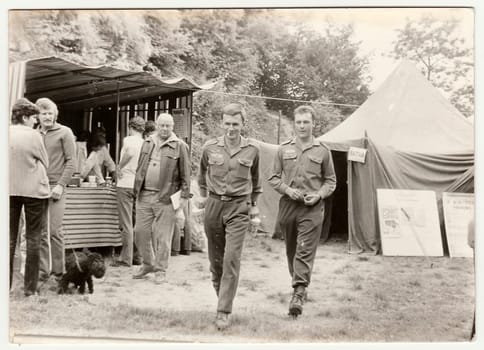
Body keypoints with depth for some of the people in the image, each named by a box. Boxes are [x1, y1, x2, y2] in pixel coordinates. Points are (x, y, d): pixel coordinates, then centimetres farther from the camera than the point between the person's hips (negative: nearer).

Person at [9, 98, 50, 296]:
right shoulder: (33, 135, -11)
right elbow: (45, 162, -1)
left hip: (10, 190, 4)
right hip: (34, 190, -4)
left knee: (9, 238, 11)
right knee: (33, 239, 4)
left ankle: (6, 285, 12)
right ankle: (30, 287, 6)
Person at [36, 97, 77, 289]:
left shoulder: (64, 133, 2)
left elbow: (71, 161, -2)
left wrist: (60, 185, -10)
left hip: (55, 187, -3)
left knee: (54, 231, -4)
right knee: (40, 232, 5)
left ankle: (59, 271, 6)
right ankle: (43, 270, 13)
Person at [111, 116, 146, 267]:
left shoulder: (128, 140, -5)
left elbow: (130, 152, -26)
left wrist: (119, 167, -13)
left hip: (125, 185, -5)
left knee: (126, 224, -3)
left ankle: (126, 259, -1)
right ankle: (138, 255, 17)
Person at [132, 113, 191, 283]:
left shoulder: (180, 146, -2)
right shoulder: (147, 143, 13)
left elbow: (185, 173, -3)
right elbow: (140, 168, 17)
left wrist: (184, 195, -6)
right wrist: (136, 190, 13)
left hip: (165, 197, -5)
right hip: (144, 196, 5)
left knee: (162, 236, 0)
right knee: (140, 232, 8)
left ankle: (160, 270, 12)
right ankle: (148, 264, 26)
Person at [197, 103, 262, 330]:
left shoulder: (252, 149, 0)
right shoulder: (210, 147, 1)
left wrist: (254, 203, 19)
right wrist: (203, 194, 21)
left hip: (238, 207, -2)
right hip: (214, 205, 2)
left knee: (232, 259, -11)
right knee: (215, 259, 9)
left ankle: (224, 312, -9)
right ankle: (222, 298, 29)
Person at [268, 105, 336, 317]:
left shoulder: (322, 151, 5)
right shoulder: (283, 149, 8)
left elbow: (330, 181, 11)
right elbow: (273, 177, 12)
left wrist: (319, 195, -7)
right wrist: (287, 189, -7)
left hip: (312, 208, -3)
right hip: (288, 205, 3)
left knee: (305, 251, -11)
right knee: (291, 250, 12)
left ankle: (298, 294, -15)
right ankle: (299, 283, 31)